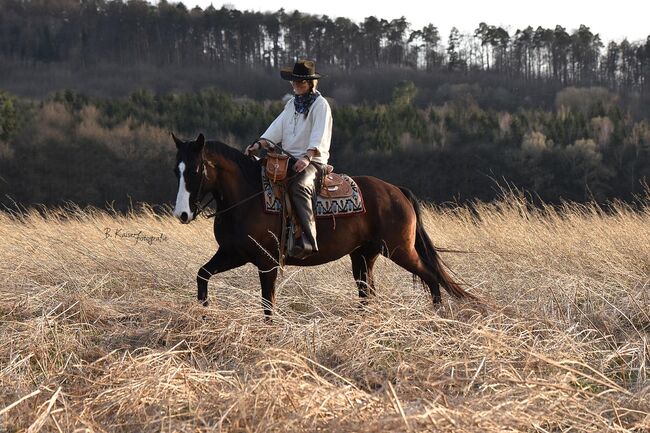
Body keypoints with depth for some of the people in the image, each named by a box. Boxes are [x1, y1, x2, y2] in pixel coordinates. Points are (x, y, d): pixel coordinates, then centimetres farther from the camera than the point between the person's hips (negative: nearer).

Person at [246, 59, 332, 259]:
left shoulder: (320, 105, -4)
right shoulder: (292, 104, 19)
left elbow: (319, 137, -16)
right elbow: (277, 128, 11)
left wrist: (307, 157, -31)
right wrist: (259, 144, -6)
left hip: (312, 161, -8)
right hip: (289, 159, 8)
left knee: (299, 187, -36)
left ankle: (308, 241, -47)